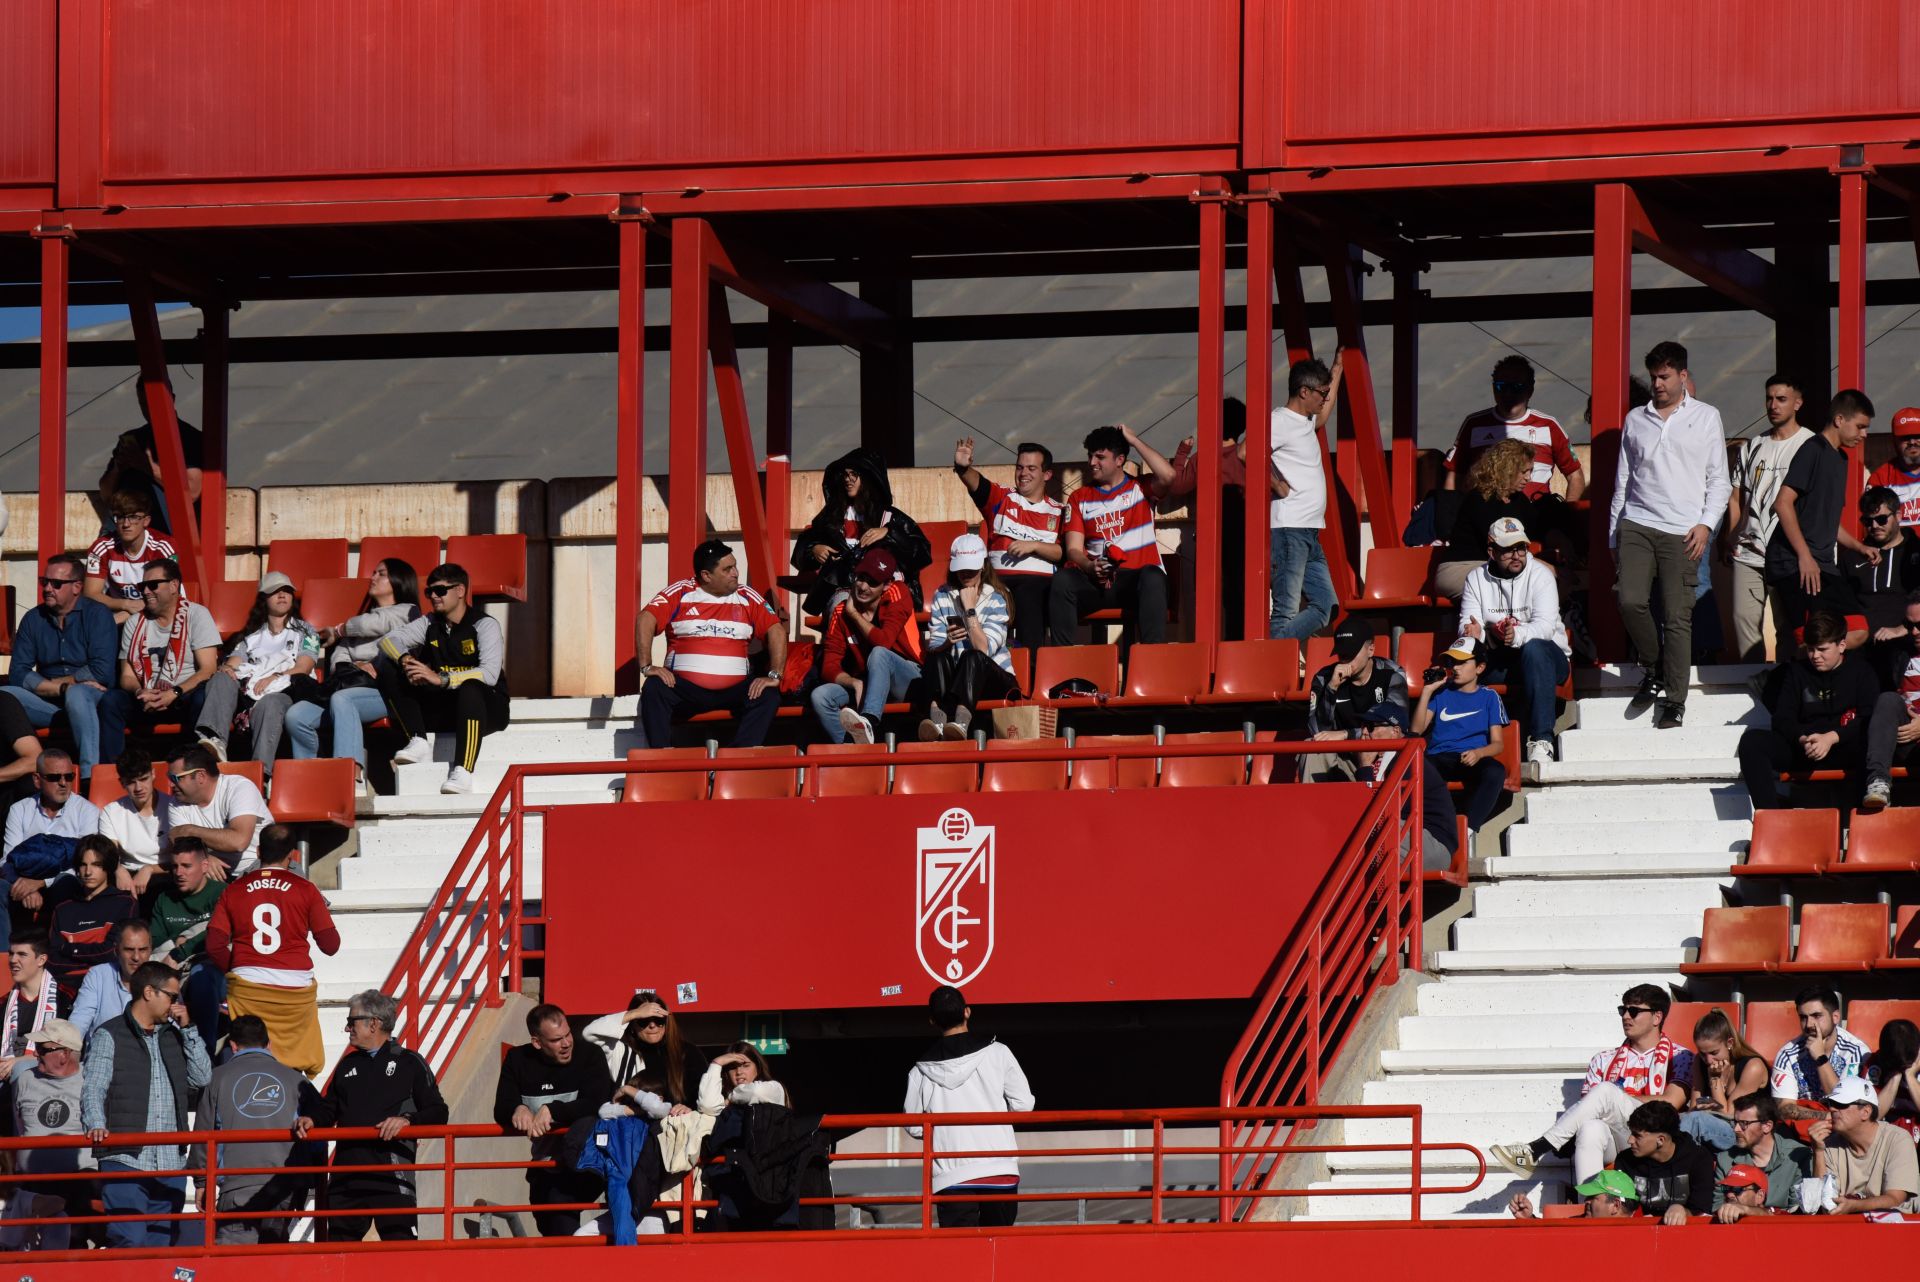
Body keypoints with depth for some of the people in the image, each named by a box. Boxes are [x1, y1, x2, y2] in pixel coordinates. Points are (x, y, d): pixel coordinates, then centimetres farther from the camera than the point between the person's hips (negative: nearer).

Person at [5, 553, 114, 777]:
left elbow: (102, 672, -14)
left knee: (76, 694, -38)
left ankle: (90, 778, -51)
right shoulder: (33, 620, 9)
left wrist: (50, 683, -7)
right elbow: (17, 674, 1)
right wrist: (61, 688, -14)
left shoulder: (97, 615, -3)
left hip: (92, 700, -4)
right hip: (49, 703, 4)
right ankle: (32, 756, -43)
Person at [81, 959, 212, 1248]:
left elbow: (202, 1078, 12)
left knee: (160, 1245, 6)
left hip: (170, 1163, 5)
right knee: (129, 1243, -16)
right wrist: (96, 1126, -25)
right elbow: (93, 1091, -6)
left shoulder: (173, 1037, 19)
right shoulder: (109, 1037, 2)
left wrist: (187, 1029, 8)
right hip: (125, 1161, -5)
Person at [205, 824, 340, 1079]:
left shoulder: (234, 890, 5)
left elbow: (214, 946, -1)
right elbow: (330, 945, 2)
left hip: (247, 990, 1)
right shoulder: (305, 890, 0)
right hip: (295, 989, -1)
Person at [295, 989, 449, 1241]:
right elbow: (328, 1109, 25)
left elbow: (437, 1114, -1)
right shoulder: (347, 1066, 21)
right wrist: (311, 1120, 3)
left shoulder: (409, 1063, 3)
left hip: (392, 1177, -6)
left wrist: (407, 1120, -19)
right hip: (346, 1178, 6)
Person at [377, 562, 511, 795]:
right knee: (388, 667, -6)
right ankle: (418, 742, -19)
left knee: (470, 688, -41)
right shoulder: (429, 625, 11)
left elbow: (490, 674, -21)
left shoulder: (484, 625, -7)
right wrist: (405, 659, -21)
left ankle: (462, 773, -51)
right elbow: (389, 640, 3)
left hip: (486, 708, -5)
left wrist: (441, 678, -31)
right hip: (441, 713, 5)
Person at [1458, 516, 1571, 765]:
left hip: (1547, 656, -3)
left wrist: (1518, 635, -43)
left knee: (1533, 649, -39)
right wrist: (1472, 633, -33)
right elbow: (1468, 623, -8)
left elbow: (1545, 626, -21)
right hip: (1497, 661, 3)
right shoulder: (1477, 579, 3)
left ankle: (1541, 740, -45)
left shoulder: (1540, 575, -8)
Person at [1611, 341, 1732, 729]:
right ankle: (1654, 671, 8)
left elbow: (1719, 479, 9)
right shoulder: (1635, 420, 15)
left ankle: (1674, 701, -1)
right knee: (1630, 601, -15)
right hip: (1637, 524, 2)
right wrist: (1614, 535, 15)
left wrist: (1706, 523, -5)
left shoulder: (1706, 417, 9)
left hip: (1682, 531, -2)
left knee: (1677, 617, -6)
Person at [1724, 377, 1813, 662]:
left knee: (1785, 623, -3)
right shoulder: (1753, 447, 17)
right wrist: (1731, 538, 10)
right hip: (1748, 553, 5)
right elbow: (1736, 498, 21)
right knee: (1744, 617, -2)